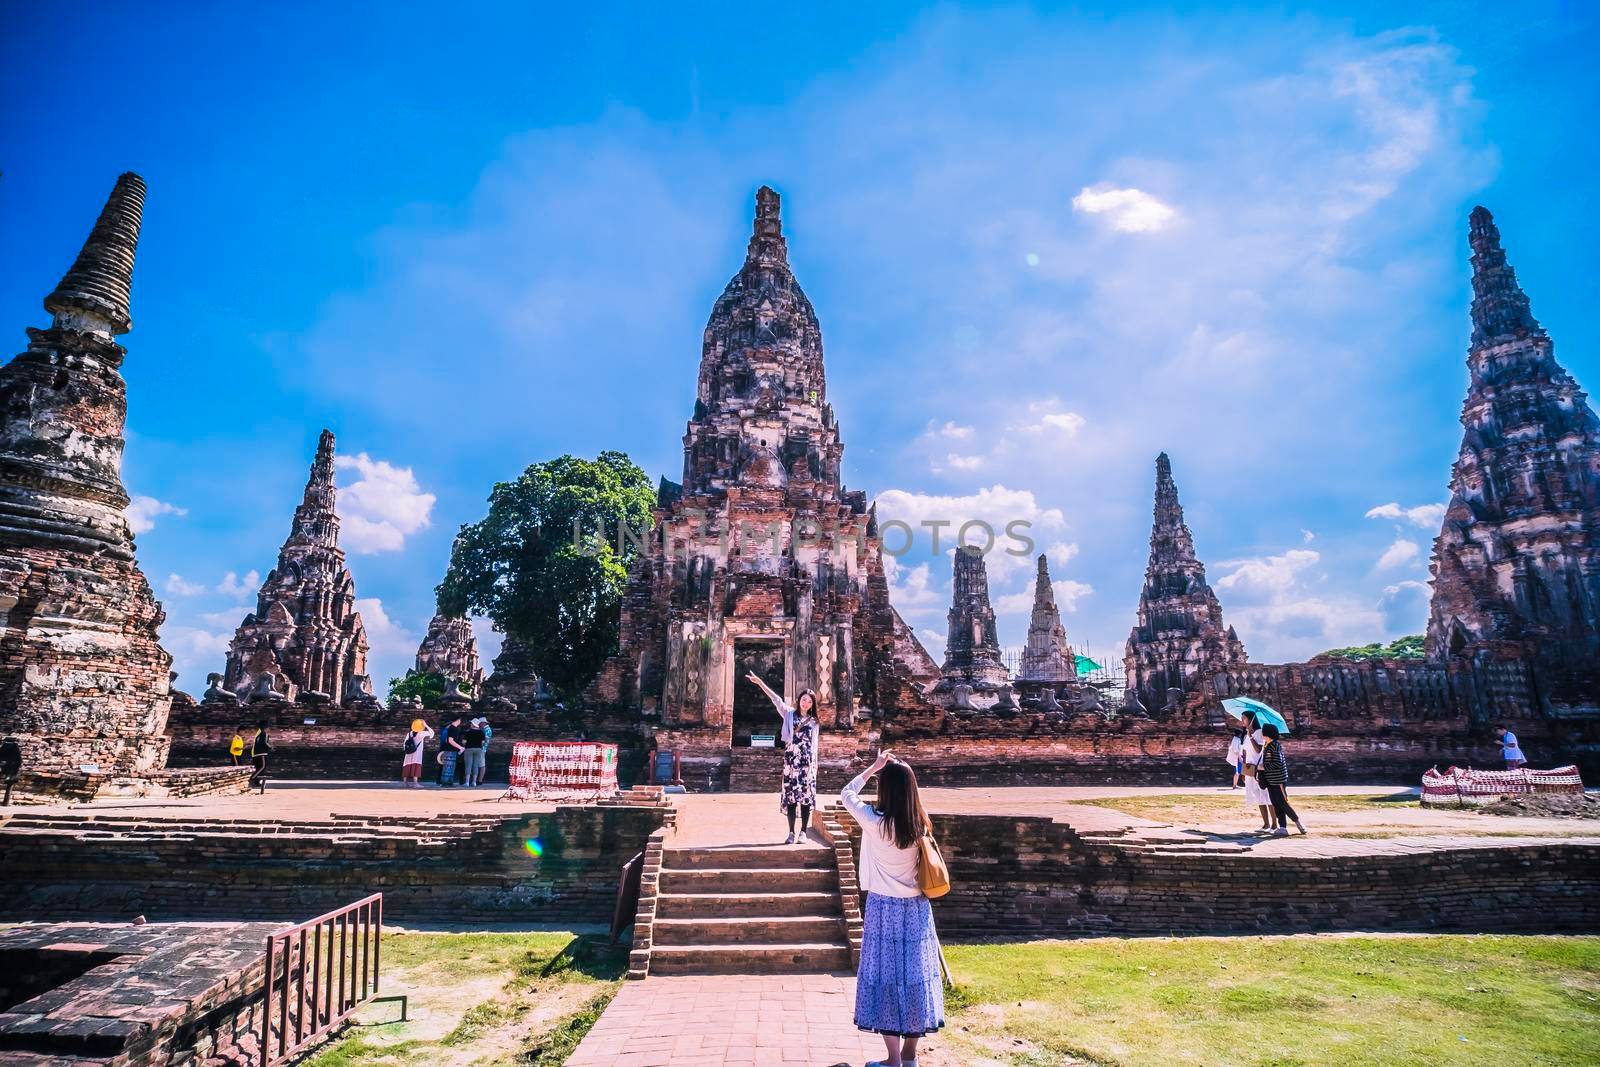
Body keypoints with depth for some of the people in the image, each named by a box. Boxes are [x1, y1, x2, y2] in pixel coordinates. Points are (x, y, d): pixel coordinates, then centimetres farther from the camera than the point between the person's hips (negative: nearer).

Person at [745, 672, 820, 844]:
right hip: (791, 760, 0)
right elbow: (776, 700, -2)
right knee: (790, 794, -1)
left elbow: (814, 745, 13)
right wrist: (760, 683, -12)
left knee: (806, 794, -4)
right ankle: (791, 832, 4)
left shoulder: (814, 722, 11)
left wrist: (815, 764, 8)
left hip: (807, 761, 0)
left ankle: (803, 832, 3)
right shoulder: (790, 714, 9)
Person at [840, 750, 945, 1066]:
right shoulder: (920, 823, -6)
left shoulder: (875, 822, -18)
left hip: (885, 908, -5)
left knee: (887, 975, 5)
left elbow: (846, 794, -4)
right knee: (914, 974, 13)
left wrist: (873, 768, 0)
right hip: (916, 908, 5)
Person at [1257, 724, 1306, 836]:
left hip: (1279, 780, -9)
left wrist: (1263, 767, -15)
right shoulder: (1266, 746, 11)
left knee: (1282, 804, -3)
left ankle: (1298, 822, 17)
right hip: (1270, 781, 9)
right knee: (1276, 805, 7)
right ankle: (1283, 828, 10)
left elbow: (1278, 764, -21)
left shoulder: (1276, 746, -16)